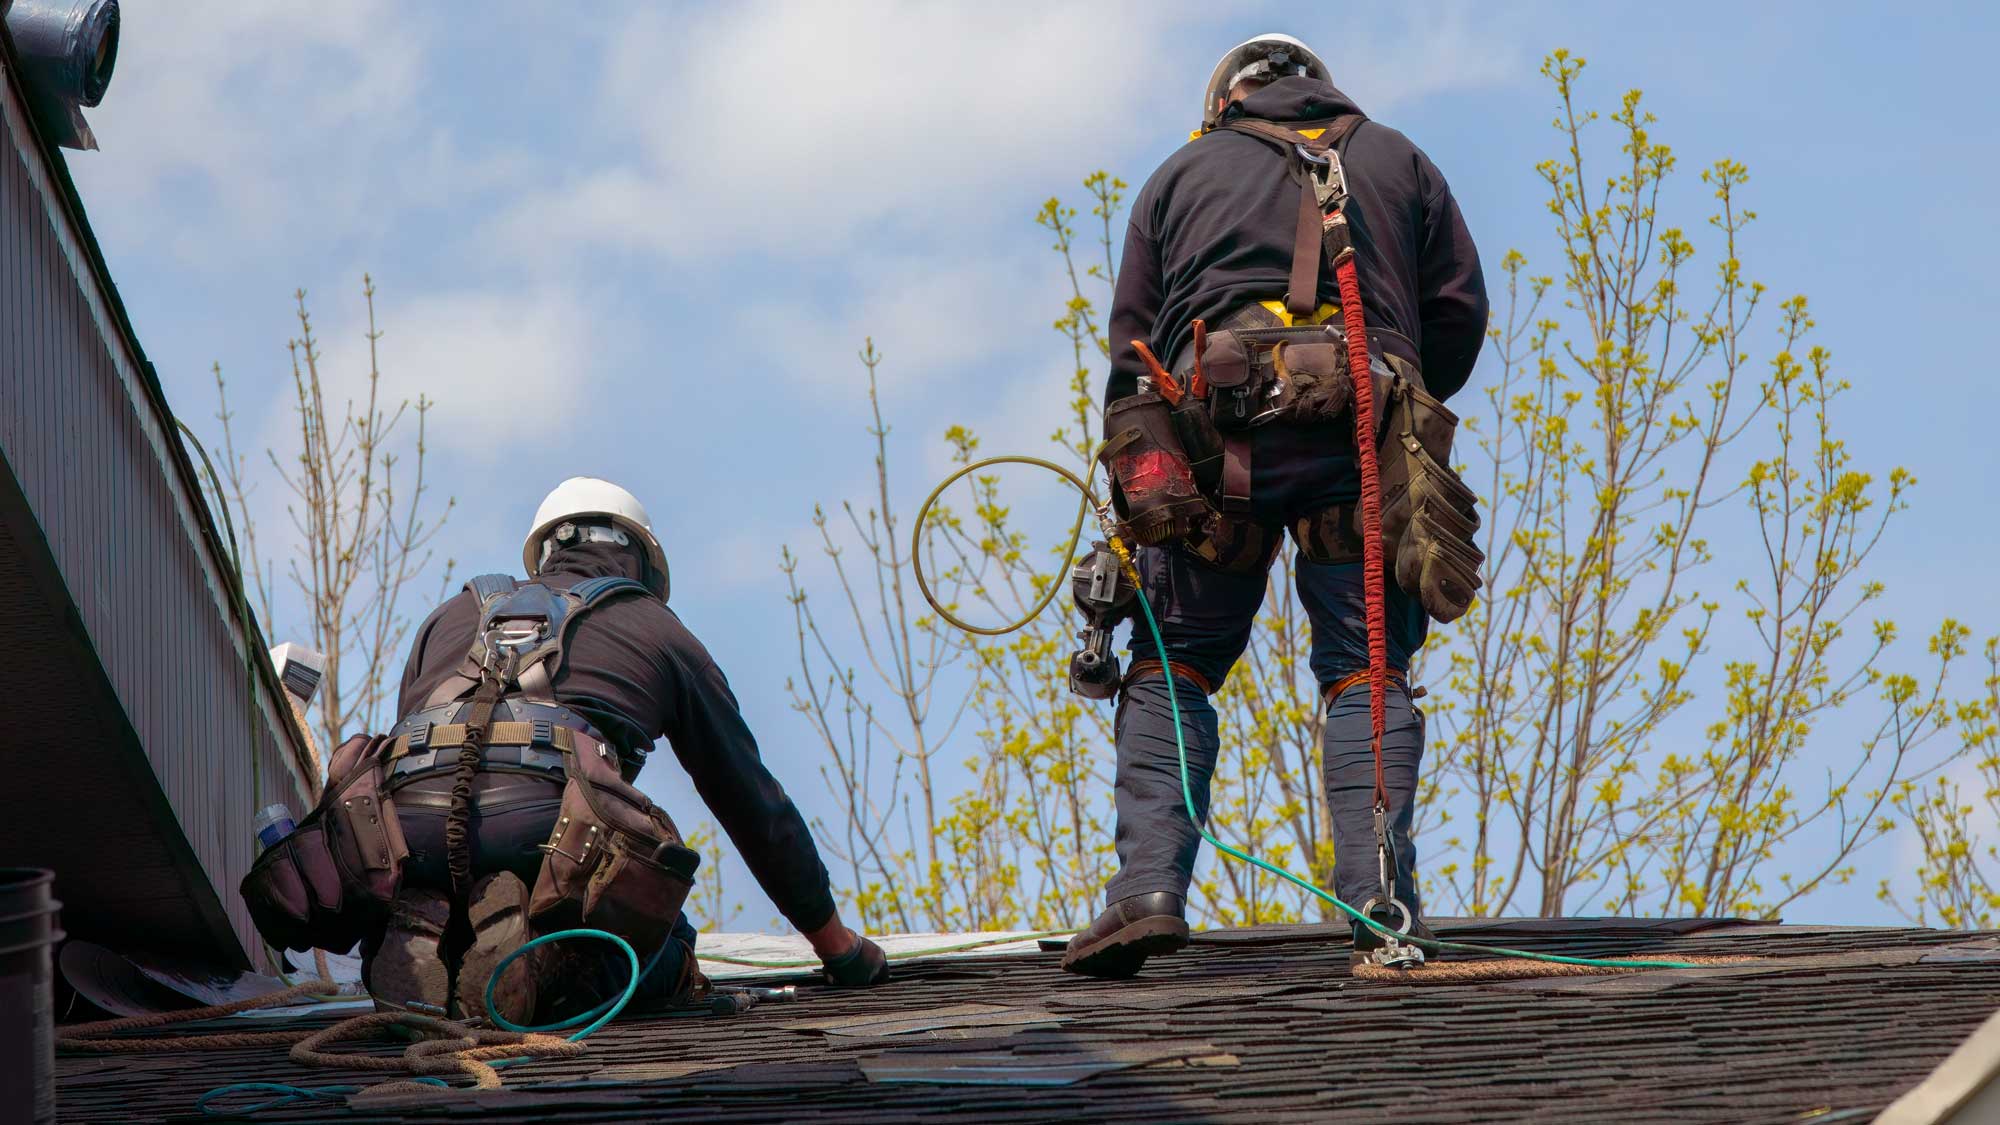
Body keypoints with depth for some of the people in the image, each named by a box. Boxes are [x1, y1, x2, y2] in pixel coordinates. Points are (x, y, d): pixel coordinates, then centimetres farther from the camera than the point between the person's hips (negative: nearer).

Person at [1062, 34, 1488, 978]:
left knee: (1171, 669, 6)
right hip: (1364, 437, 0)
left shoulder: (1184, 173, 22)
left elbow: (1130, 343, 15)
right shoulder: (1396, 160, 22)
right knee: (1366, 669, 2)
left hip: (1218, 432, 0)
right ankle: (1379, 897, -12)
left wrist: (1133, 487, 16)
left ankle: (1148, 890, -9)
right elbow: (1460, 311, 13)